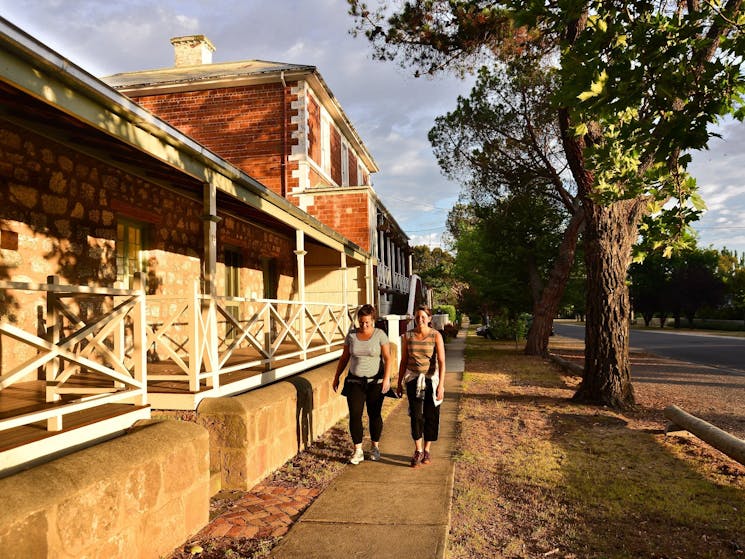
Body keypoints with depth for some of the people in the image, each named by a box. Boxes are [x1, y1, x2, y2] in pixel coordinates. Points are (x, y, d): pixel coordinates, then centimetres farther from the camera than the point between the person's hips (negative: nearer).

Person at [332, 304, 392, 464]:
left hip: (375, 382, -2)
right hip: (355, 381, 2)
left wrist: (386, 378, -20)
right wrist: (336, 377, 10)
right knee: (355, 415, -4)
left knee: (374, 415, 7)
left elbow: (387, 358, -9)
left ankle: (375, 447, 26)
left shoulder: (380, 335, -6)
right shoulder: (351, 335, 2)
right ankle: (358, 451, 5)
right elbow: (344, 358, 10)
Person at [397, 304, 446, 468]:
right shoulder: (408, 336, -1)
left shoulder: (436, 336, -8)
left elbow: (442, 362, -13)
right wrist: (399, 383, 10)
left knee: (431, 416, 7)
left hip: (432, 379, -1)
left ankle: (426, 451, 23)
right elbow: (403, 361, 7)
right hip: (413, 379, 1)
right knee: (416, 415, -8)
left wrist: (441, 385, -20)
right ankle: (418, 451, 5)